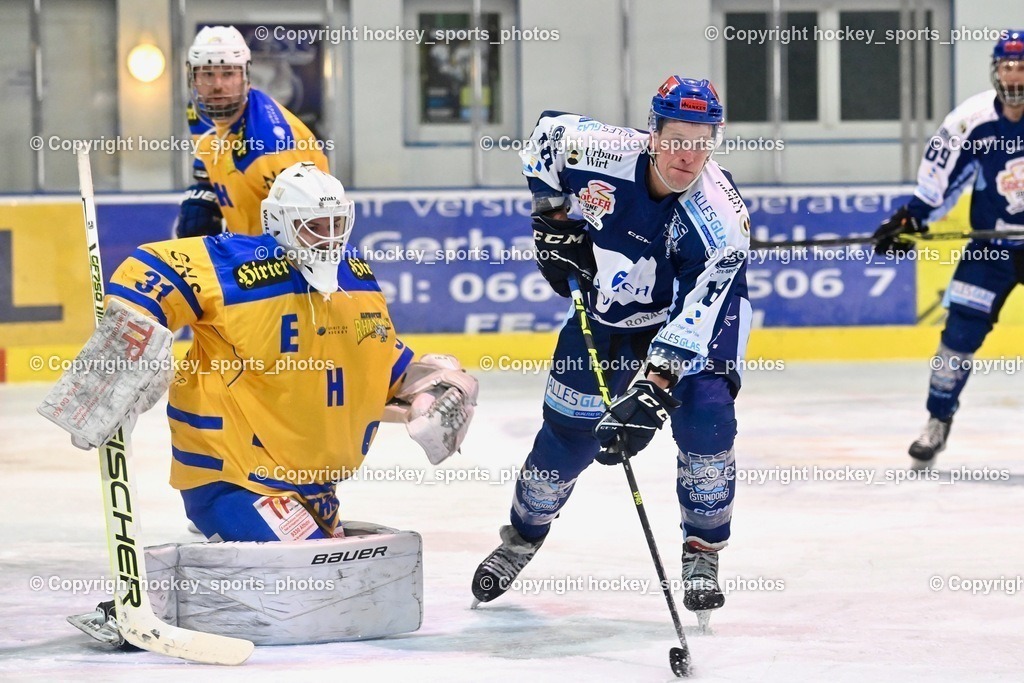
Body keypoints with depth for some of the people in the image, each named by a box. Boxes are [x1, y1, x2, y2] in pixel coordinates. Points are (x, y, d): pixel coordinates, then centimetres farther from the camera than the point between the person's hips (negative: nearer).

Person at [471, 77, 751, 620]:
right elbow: (547, 133, -4)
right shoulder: (603, 152, -28)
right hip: (605, 307, 2)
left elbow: (694, 322, -36)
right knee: (568, 433, 3)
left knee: (706, 419, -22)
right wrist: (553, 219, -6)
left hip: (694, 314, -2)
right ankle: (521, 539, 30)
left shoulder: (720, 218, -33)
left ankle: (702, 555, -2)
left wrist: (652, 391, -43)